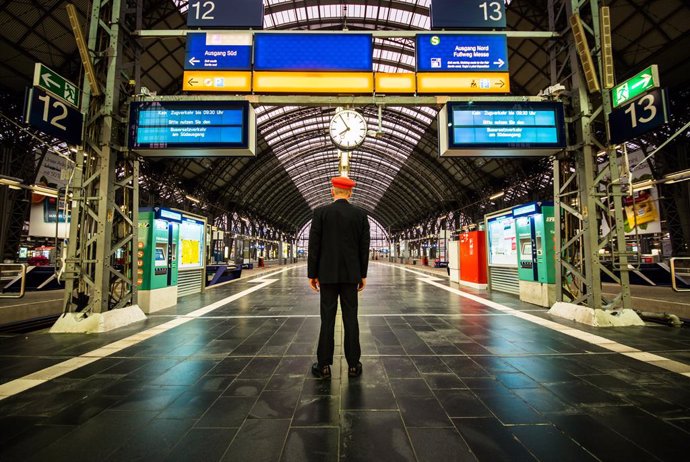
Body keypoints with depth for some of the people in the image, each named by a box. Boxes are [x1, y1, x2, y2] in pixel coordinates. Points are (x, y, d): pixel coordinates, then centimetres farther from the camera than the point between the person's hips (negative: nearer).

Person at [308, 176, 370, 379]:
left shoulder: (321, 212, -4)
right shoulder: (360, 214, 1)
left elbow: (314, 246, -6)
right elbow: (364, 247, 2)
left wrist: (312, 274, 1)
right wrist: (363, 275, 10)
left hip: (327, 274, -1)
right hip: (350, 274, 2)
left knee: (327, 319, 5)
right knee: (351, 318, 7)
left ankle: (324, 365, 13)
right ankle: (353, 364, 16)